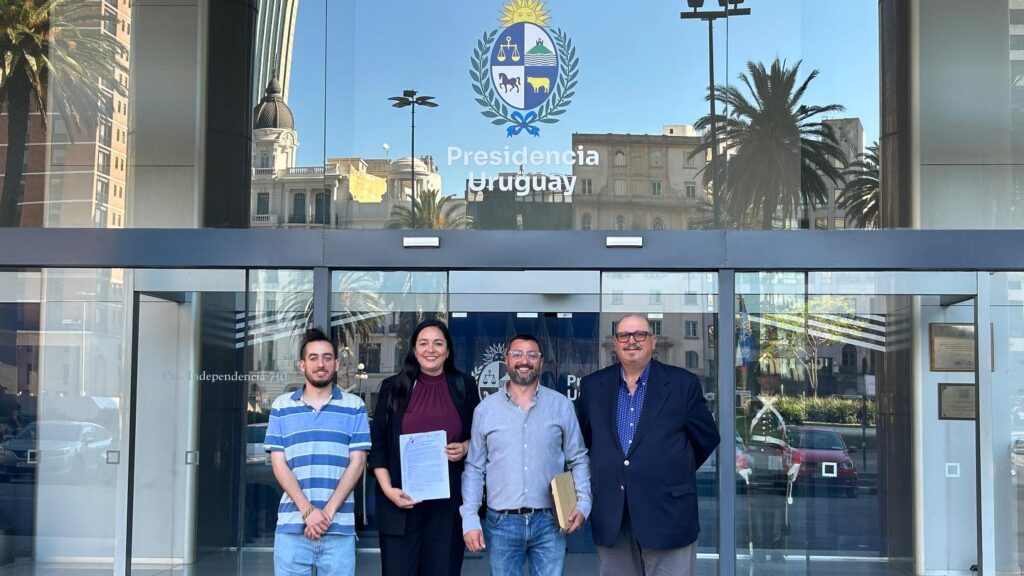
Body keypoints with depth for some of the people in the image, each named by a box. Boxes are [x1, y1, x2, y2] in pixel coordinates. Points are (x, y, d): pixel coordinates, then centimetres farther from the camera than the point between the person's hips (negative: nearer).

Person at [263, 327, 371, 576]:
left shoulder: (355, 407, 7)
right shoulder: (281, 406, 9)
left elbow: (357, 462, 2)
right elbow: (279, 464, 3)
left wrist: (328, 512, -9)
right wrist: (307, 511, -9)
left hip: (340, 527, 0)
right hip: (291, 526, 1)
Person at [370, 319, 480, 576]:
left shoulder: (465, 387, 7)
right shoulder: (394, 388, 4)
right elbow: (378, 444, 3)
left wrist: (465, 448, -8)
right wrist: (388, 489, -8)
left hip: (448, 500, 1)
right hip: (402, 500, -1)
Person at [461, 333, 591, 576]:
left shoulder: (562, 405, 2)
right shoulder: (486, 409, 3)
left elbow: (578, 460, 7)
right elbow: (474, 469, 5)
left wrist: (583, 503, -6)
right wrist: (470, 518, -2)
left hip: (550, 521, 0)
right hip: (502, 523, 0)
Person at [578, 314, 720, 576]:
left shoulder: (683, 383, 1)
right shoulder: (592, 386, 8)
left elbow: (707, 438, 8)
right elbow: (584, 439, 18)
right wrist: (609, 471, 12)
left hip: (667, 515, -3)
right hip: (611, 518, 3)